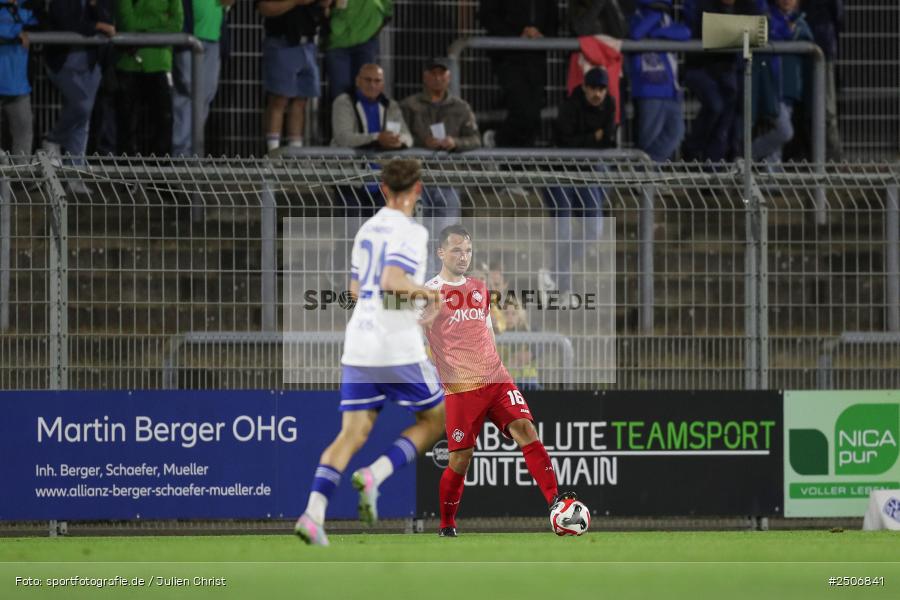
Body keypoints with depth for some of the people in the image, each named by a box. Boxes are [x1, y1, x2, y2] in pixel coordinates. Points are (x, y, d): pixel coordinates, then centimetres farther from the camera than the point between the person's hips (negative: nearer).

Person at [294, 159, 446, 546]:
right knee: (434, 420, 12)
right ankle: (375, 475, -8)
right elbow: (392, 281, -23)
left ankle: (313, 512, -15)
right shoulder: (411, 232, -9)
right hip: (398, 346, -6)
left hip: (358, 345, 6)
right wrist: (427, 293, -6)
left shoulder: (368, 228, 14)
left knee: (353, 433, 3)